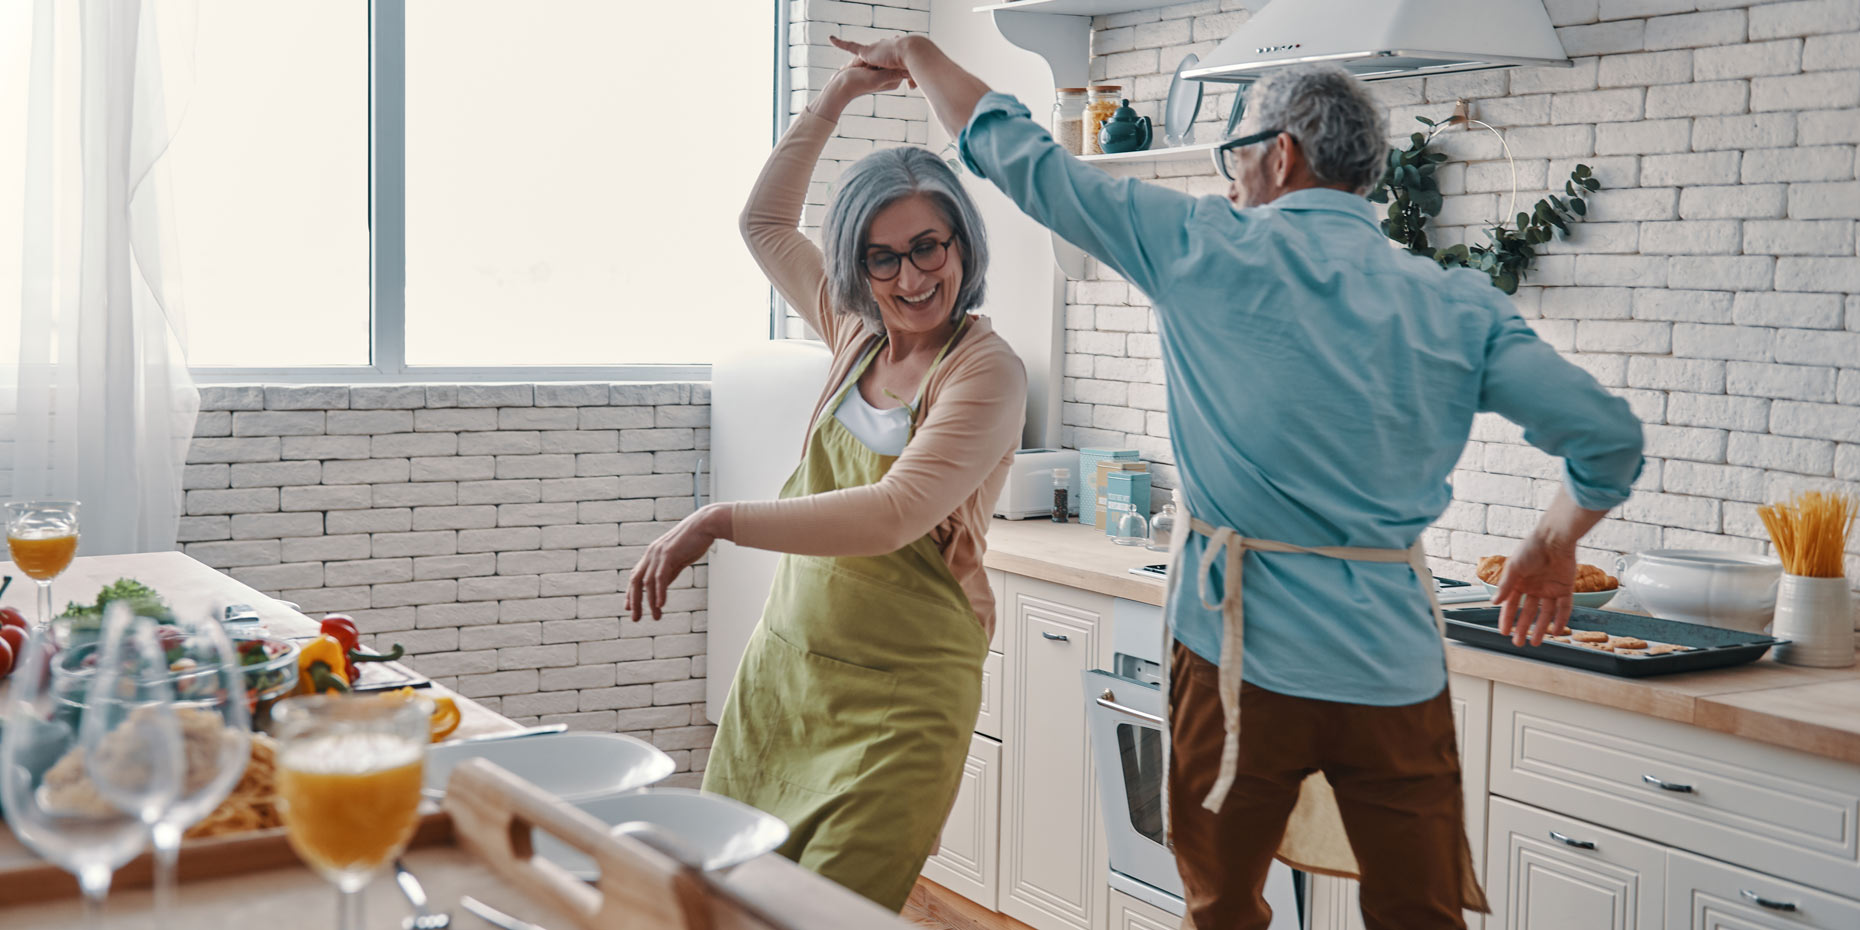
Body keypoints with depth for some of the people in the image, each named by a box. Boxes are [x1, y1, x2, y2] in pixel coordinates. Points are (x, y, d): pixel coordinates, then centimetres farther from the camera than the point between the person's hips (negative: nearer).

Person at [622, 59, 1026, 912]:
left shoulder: (985, 371, -13)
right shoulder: (857, 334, 8)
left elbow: (893, 515, -25)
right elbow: (764, 223, 22)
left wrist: (722, 521, -28)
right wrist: (833, 101, 14)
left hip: (899, 698, -6)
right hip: (783, 666, 7)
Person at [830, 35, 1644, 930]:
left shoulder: (1207, 251, -4)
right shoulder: (1458, 307, 3)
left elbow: (1025, 159, 3)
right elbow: (1609, 435, 0)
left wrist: (918, 53, 19)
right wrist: (1553, 543, 20)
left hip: (1243, 655, -2)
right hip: (1396, 672, 2)